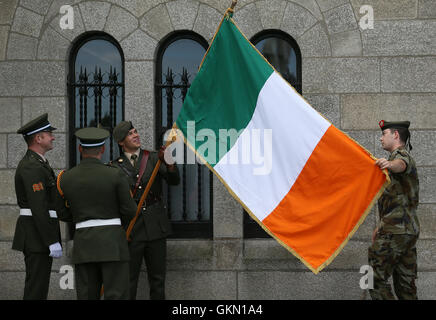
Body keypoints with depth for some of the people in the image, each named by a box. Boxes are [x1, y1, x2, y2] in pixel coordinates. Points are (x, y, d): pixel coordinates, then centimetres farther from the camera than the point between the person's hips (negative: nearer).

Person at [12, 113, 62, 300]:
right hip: (37, 237, -11)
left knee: (36, 285, 14)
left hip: (36, 236, 11)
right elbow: (39, 209, -23)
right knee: (36, 287, -8)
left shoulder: (36, 163, 17)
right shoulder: (32, 167, -17)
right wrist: (52, 242, -24)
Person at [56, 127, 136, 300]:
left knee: (87, 296, 7)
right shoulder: (115, 175, -6)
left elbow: (63, 214, 12)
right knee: (116, 295, -2)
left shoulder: (66, 178, 4)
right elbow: (130, 211, -4)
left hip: (83, 244, 3)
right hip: (112, 242, -3)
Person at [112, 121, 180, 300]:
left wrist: (168, 163, -25)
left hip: (155, 226, 2)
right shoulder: (116, 167, 5)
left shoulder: (154, 158, 8)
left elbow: (174, 181, -5)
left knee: (157, 279, 6)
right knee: (128, 280, 0)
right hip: (131, 229, -1)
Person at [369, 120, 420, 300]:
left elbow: (401, 164, -35)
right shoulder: (405, 157, 25)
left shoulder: (401, 154, -7)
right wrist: (382, 226, 29)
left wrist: (390, 164, -57)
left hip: (396, 231, -10)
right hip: (410, 229, 10)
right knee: (405, 282, 9)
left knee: (375, 278, -8)